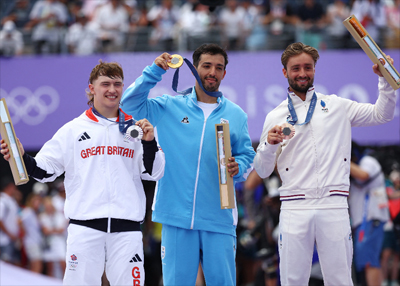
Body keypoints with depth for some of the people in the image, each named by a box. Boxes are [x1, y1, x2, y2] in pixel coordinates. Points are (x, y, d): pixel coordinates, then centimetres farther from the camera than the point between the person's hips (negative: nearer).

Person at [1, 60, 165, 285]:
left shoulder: (136, 129, 12)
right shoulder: (73, 130, 9)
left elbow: (153, 173, 10)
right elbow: (44, 170, 8)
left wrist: (149, 143, -5)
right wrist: (22, 157, -10)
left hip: (127, 228, 1)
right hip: (85, 226, -1)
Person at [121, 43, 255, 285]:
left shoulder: (236, 115, 11)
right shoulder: (170, 108, 8)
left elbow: (247, 156, 13)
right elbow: (130, 104, 2)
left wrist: (238, 168, -10)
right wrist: (155, 72, -6)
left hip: (218, 218, 1)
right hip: (177, 215, -1)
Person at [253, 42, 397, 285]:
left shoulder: (337, 106, 14)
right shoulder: (276, 117, 12)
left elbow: (382, 115, 15)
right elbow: (263, 171, 12)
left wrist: (385, 80, 1)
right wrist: (269, 145, -8)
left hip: (334, 206, 0)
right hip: (295, 208, 0)